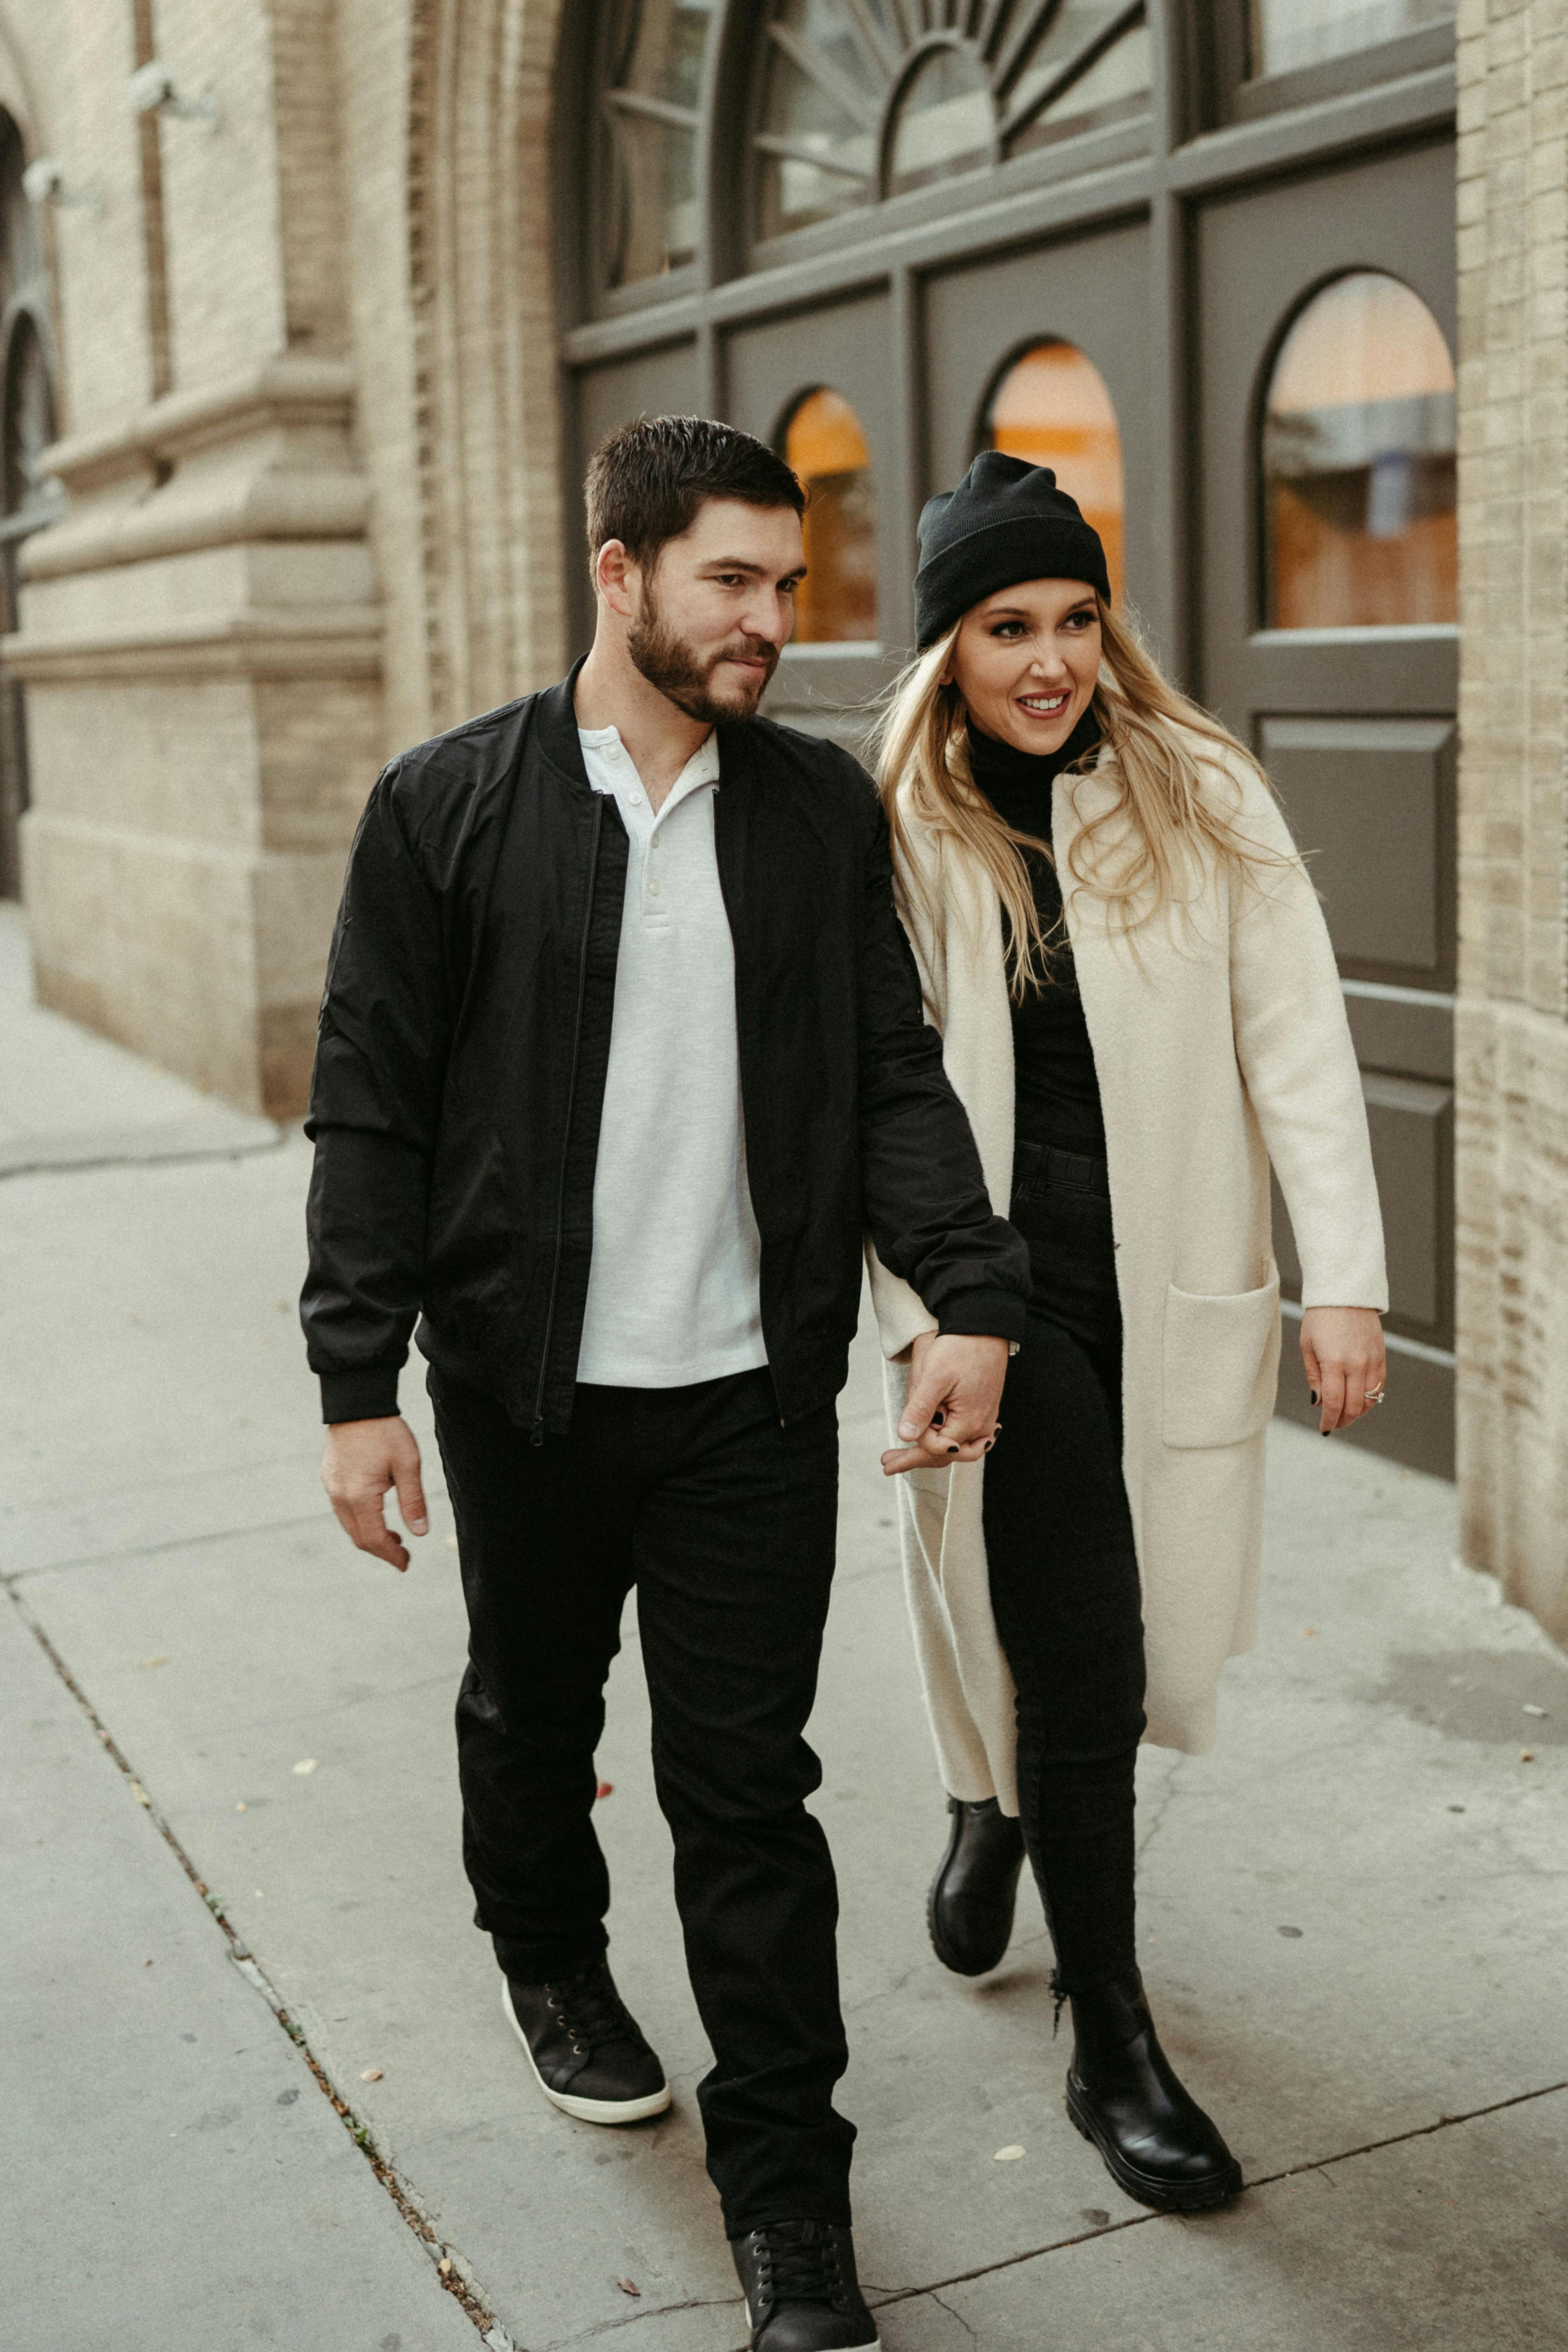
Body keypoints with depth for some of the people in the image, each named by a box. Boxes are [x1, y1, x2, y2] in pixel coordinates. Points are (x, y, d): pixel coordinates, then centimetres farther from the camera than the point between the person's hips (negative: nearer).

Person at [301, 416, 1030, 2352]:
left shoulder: (824, 810, 3)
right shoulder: (446, 808, -4)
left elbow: (893, 1080, 4)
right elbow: (371, 1113, -3)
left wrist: (972, 1296, -10)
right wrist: (359, 1383, -7)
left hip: (754, 1394, 1)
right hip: (529, 1391, 0)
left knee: (749, 1785, 4)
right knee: (532, 1710, 21)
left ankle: (784, 2187, 17)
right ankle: (550, 1960, 50)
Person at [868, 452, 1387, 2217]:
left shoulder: (1202, 795, 0)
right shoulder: (900, 834, -2)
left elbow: (1294, 1039, -2)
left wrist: (1344, 1278, -8)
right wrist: (922, 1324, -9)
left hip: (1176, 1292, 2)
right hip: (1006, 1302, -2)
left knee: (1144, 1637, 12)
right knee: (1081, 1664, -2)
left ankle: (998, 1805, 46)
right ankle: (1111, 2051, 14)